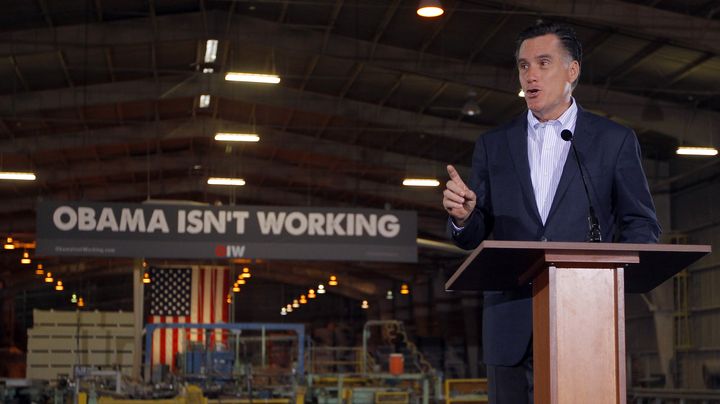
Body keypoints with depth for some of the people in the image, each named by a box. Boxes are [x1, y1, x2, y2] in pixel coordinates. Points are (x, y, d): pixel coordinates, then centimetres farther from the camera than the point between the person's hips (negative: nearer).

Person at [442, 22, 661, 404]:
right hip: (513, 323, 2)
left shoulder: (615, 140, 8)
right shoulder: (493, 145, 13)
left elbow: (641, 223, 7)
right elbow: (472, 236, 12)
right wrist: (463, 215, -12)